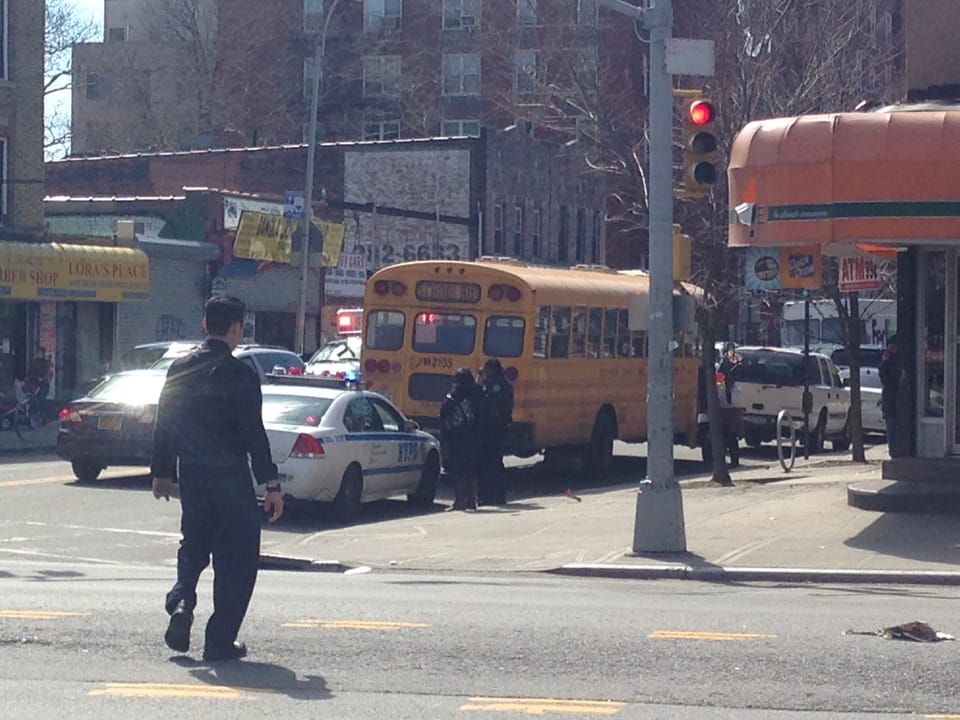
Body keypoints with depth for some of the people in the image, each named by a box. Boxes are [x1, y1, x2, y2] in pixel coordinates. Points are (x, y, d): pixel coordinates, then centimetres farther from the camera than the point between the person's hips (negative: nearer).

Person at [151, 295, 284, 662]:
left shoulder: (180, 368, 3)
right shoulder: (241, 376, -13)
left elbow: (164, 425, 8)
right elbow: (254, 435, -14)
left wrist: (161, 473, 19)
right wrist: (271, 484, -10)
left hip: (191, 477, 5)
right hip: (231, 479, -5)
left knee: (194, 546, 23)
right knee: (236, 560, 5)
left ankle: (181, 601, -3)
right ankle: (220, 641, 5)